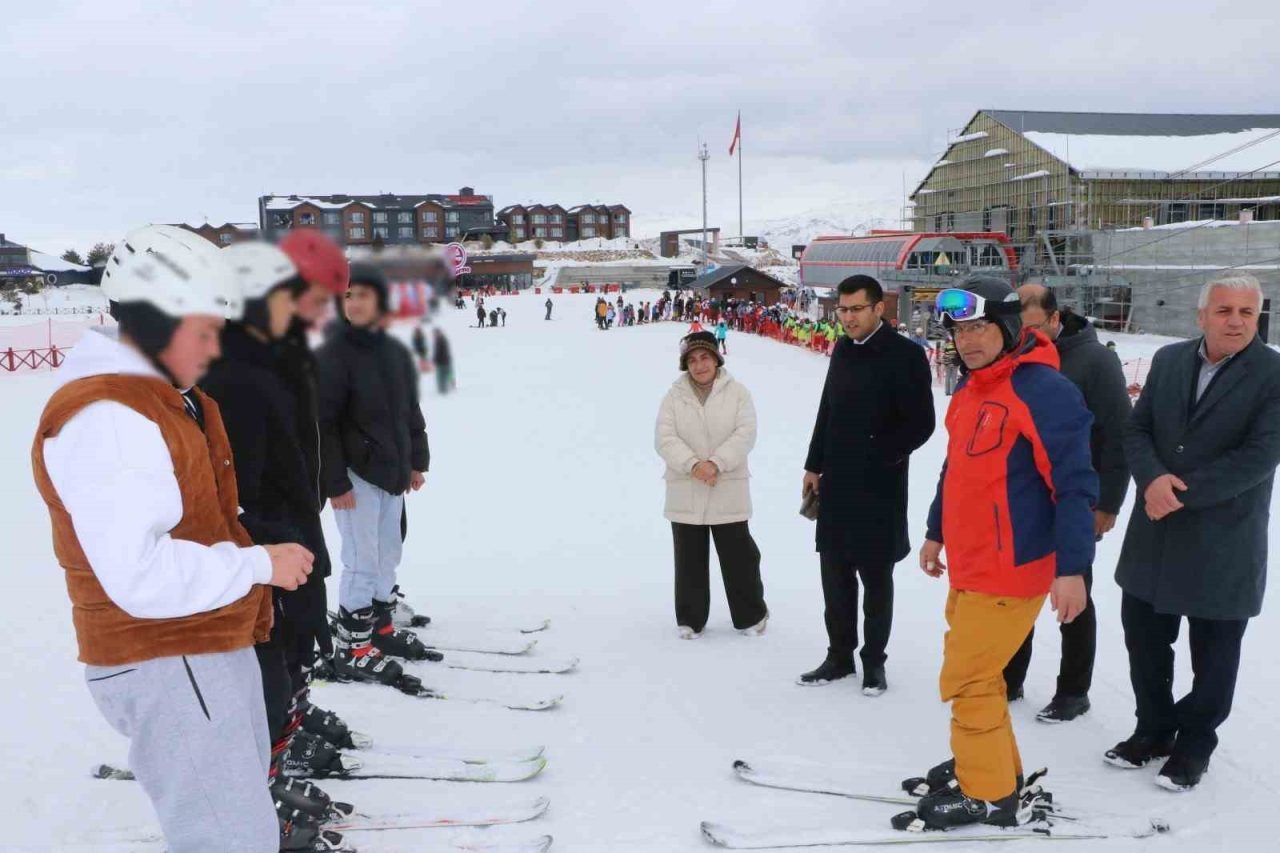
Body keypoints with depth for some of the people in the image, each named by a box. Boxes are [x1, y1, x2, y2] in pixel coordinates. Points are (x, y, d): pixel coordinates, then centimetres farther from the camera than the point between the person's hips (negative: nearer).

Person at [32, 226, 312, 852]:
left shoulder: (168, 397, 11)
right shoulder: (103, 421, -23)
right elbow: (140, 573, -28)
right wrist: (259, 564, -20)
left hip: (215, 642, 10)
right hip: (163, 666, -10)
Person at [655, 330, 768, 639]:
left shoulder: (737, 392, 1)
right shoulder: (674, 396, 3)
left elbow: (745, 434, -9)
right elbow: (664, 438, -6)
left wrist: (716, 463, -21)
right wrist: (693, 465, -21)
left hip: (728, 491, -1)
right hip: (685, 492, 1)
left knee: (739, 555, 7)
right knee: (689, 558, 9)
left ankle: (751, 614, 25)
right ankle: (690, 618, 22)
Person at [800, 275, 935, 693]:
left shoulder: (905, 354, -10)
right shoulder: (843, 350, 10)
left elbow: (921, 423, -11)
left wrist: (880, 456, -12)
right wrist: (814, 466, 14)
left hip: (879, 486, -6)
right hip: (836, 483, 6)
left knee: (876, 577, 6)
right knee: (834, 573, 12)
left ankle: (873, 662, 20)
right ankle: (839, 655, 26)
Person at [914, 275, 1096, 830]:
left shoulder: (1043, 390, -18)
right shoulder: (971, 387, 9)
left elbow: (1075, 484, -19)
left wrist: (1072, 567, -20)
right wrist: (937, 532, 24)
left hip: (1010, 568, -9)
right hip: (968, 563, 9)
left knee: (967, 678, -2)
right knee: (974, 668, 19)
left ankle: (988, 795, 15)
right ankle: (989, 766, 36)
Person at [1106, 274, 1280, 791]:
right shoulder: (1168, 360, 5)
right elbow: (1137, 430, 3)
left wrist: (1181, 491, -20)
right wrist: (1152, 480, -16)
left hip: (1224, 543, -4)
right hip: (1155, 534, 4)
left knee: (1214, 653, 10)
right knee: (1143, 633, 14)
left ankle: (1194, 744, 30)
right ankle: (1153, 730, 34)